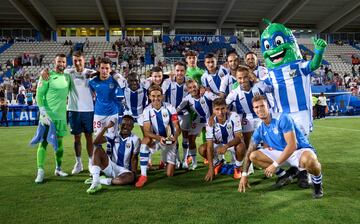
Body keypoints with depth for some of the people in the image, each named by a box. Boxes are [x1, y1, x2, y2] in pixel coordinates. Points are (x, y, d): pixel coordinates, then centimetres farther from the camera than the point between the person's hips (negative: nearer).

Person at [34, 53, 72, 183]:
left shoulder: (67, 77, 10)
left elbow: (69, 93, 20)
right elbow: (39, 95, -8)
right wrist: (43, 112, -16)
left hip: (61, 115, 5)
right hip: (48, 114, -5)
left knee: (59, 141, 11)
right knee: (44, 141, -4)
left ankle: (58, 169, 22)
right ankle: (40, 171, 1)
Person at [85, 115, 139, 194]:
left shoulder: (135, 140, -3)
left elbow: (134, 158, -2)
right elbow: (96, 142, -10)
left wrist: (133, 173, -14)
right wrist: (106, 127, -16)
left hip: (124, 170, -2)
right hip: (110, 167, 2)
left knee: (130, 178, -37)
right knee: (98, 149, -21)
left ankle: (100, 180, -22)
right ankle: (96, 182, -34)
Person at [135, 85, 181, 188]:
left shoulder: (169, 108, -14)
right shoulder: (147, 110, -12)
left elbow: (177, 128, -15)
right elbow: (146, 132, -21)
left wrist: (175, 137, -38)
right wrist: (159, 138, -39)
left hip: (170, 141, 0)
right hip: (156, 139, 0)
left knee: (169, 174, -2)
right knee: (145, 141, -35)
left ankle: (168, 162, 38)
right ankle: (143, 175, -29)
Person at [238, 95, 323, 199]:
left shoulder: (282, 119, -21)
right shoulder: (260, 130, -2)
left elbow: (292, 146, -26)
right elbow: (249, 152, 4)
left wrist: (275, 164, -23)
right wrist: (244, 175, -1)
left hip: (301, 150, -6)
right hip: (281, 153, 6)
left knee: (308, 160, -42)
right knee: (254, 156, -7)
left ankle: (317, 182, -6)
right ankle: (284, 176, 9)